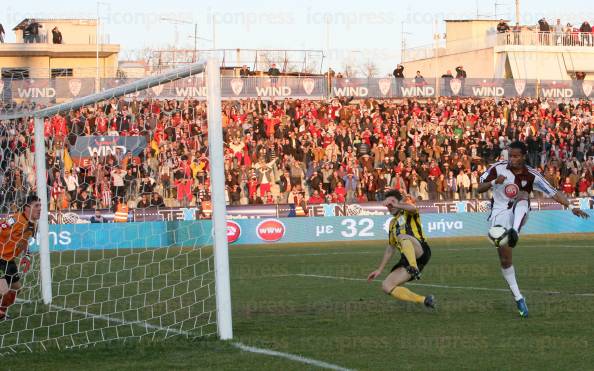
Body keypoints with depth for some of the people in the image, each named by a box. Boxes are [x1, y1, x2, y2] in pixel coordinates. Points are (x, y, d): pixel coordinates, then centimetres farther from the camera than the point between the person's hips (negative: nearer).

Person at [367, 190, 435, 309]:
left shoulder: (407, 213, 7)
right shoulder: (392, 223, 27)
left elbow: (413, 208, -21)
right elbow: (390, 248, 33)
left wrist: (396, 205, -25)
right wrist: (379, 270, 31)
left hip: (421, 252, -8)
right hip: (407, 260, 8)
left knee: (402, 237, -35)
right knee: (386, 286, -5)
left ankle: (414, 269, -47)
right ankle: (424, 300, -6)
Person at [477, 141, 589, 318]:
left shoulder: (531, 175, -6)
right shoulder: (498, 168, -6)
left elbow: (553, 193, -5)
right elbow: (479, 189, -4)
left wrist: (571, 207, -17)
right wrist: (495, 182, -23)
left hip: (518, 214, 0)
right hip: (499, 214, 0)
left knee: (523, 195, -33)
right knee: (505, 259, -7)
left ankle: (514, 232, -56)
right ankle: (518, 298, 6)